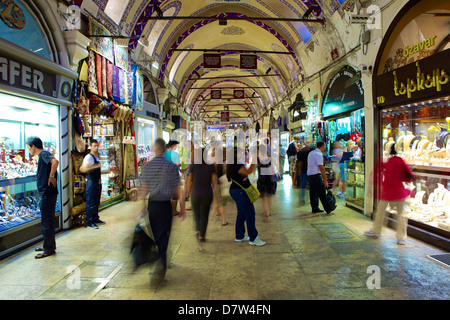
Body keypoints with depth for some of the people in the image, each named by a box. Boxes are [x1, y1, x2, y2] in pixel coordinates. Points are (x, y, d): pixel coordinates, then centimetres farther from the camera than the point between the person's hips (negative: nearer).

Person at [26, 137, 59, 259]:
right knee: (46, 220, 18)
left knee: (47, 221, -3)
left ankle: (49, 249, 5)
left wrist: (51, 176, -23)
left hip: (47, 193, -10)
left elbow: (55, 161, -32)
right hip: (45, 193, 10)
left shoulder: (43, 153, -12)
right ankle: (47, 245, 30)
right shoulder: (42, 155, 18)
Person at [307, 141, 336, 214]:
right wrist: (325, 181, -15)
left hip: (309, 174, 9)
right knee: (322, 193, -3)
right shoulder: (318, 154, -14)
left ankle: (315, 208, 18)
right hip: (315, 175, -9)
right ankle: (327, 209, 2)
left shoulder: (311, 153, 15)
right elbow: (321, 168, -17)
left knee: (313, 192, 12)